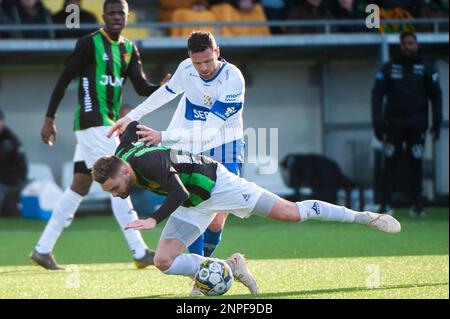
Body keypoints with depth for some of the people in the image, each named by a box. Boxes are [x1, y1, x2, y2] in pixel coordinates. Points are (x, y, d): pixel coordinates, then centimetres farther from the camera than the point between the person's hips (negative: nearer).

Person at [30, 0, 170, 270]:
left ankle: (43, 250, 15)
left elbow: (141, 87, 4)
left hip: (108, 125, 8)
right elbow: (64, 80, -6)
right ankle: (140, 253, -11)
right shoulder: (89, 43, -7)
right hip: (93, 123, -8)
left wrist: (161, 88, -17)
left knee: (80, 187, 10)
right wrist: (50, 118, -8)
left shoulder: (129, 50, 14)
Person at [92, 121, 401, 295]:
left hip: (216, 183, -8)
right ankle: (228, 267, 2)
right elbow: (132, 125, 8)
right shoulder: (122, 155, -10)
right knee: (164, 261, -9)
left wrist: (155, 219, -54)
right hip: (194, 206, 8)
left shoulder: (148, 161, -36)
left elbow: (179, 192, -46)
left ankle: (363, 217, 9)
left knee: (290, 213, -6)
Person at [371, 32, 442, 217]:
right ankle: (385, 204, -4)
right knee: (390, 163, -4)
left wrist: (436, 123, -2)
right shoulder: (389, 68, 6)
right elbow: (377, 95, 3)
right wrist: (378, 122, -7)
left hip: (417, 125, 0)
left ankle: (417, 204, 4)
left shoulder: (426, 68, 6)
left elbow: (436, 96, 6)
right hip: (394, 124, 0)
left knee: (416, 164, 0)